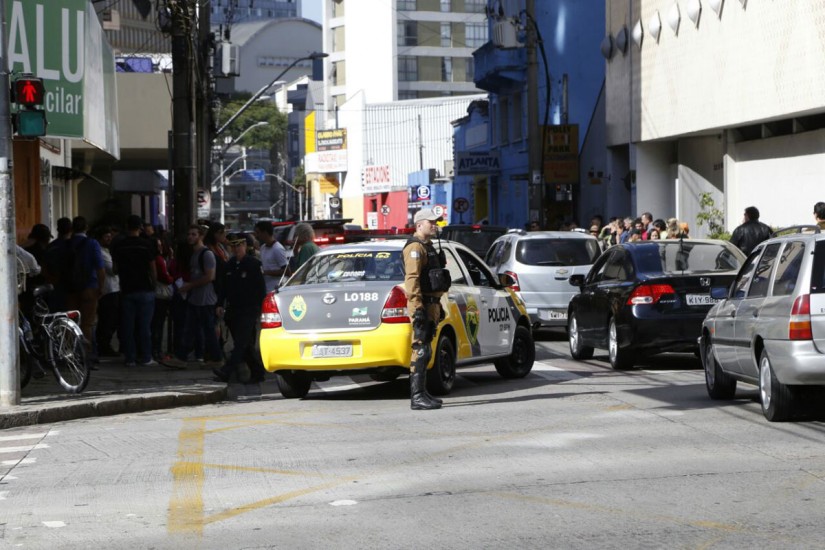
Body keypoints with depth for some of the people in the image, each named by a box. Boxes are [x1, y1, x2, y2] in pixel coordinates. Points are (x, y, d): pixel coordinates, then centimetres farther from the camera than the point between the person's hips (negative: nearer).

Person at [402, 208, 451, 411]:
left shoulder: (428, 247, 22)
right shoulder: (415, 248, -11)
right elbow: (411, 279, -21)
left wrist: (437, 306, 26)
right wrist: (418, 308, -27)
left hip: (431, 304, 10)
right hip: (422, 306, -10)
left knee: (425, 352, 13)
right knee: (421, 351, -12)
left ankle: (422, 394, 18)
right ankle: (417, 397, -14)